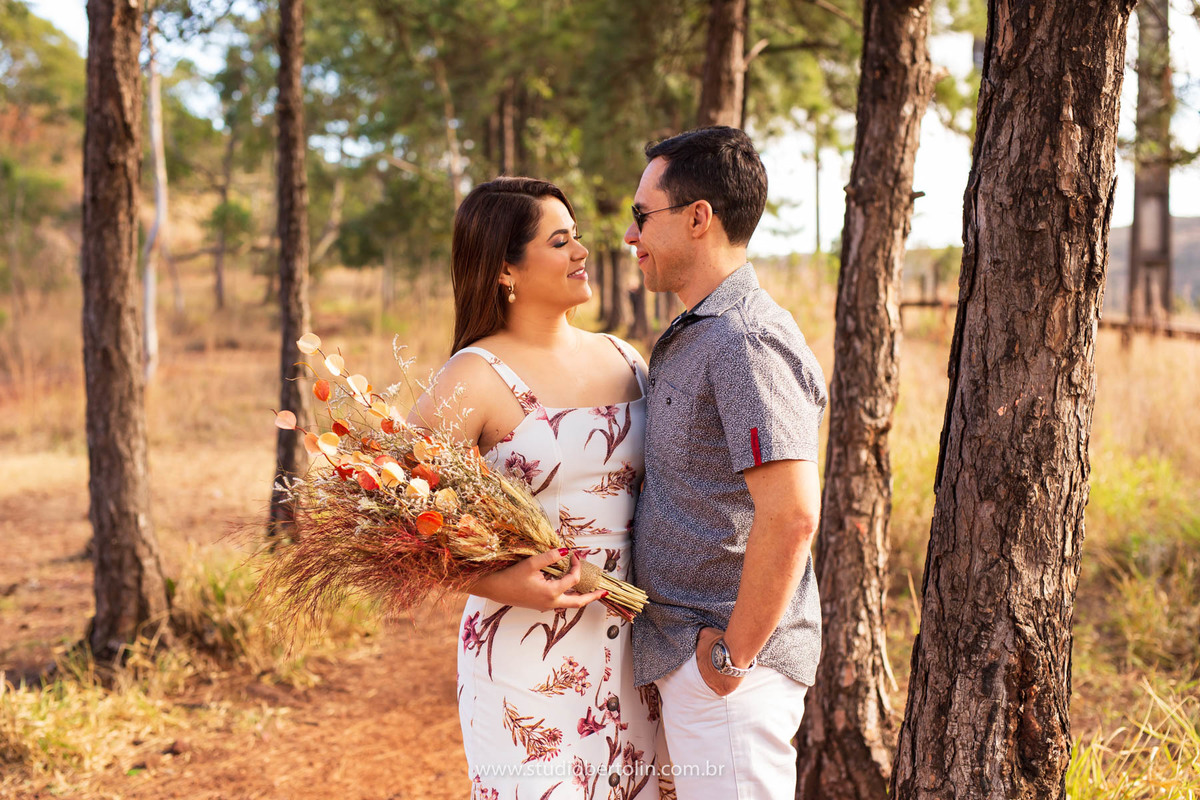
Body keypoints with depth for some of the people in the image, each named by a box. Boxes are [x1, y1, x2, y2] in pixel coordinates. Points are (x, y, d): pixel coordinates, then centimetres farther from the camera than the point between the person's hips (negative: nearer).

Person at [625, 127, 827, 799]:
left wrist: (734, 654, -20)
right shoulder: (695, 336, 14)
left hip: (727, 663, -10)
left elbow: (792, 514, -27)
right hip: (691, 651, 10)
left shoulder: (746, 340, -19)